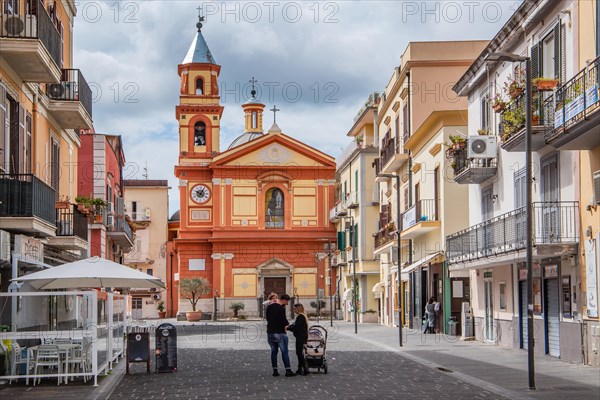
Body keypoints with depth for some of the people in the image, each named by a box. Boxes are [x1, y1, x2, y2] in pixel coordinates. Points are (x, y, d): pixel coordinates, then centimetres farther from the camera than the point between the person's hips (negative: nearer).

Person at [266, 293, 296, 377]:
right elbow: (284, 321, -16)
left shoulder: (269, 307, 10)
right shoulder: (281, 309, -14)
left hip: (270, 332, 7)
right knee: (284, 351, -2)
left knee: (273, 351, 10)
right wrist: (287, 324, 4)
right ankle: (288, 370, -4)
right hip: (279, 333, -7)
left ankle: (275, 370, 8)